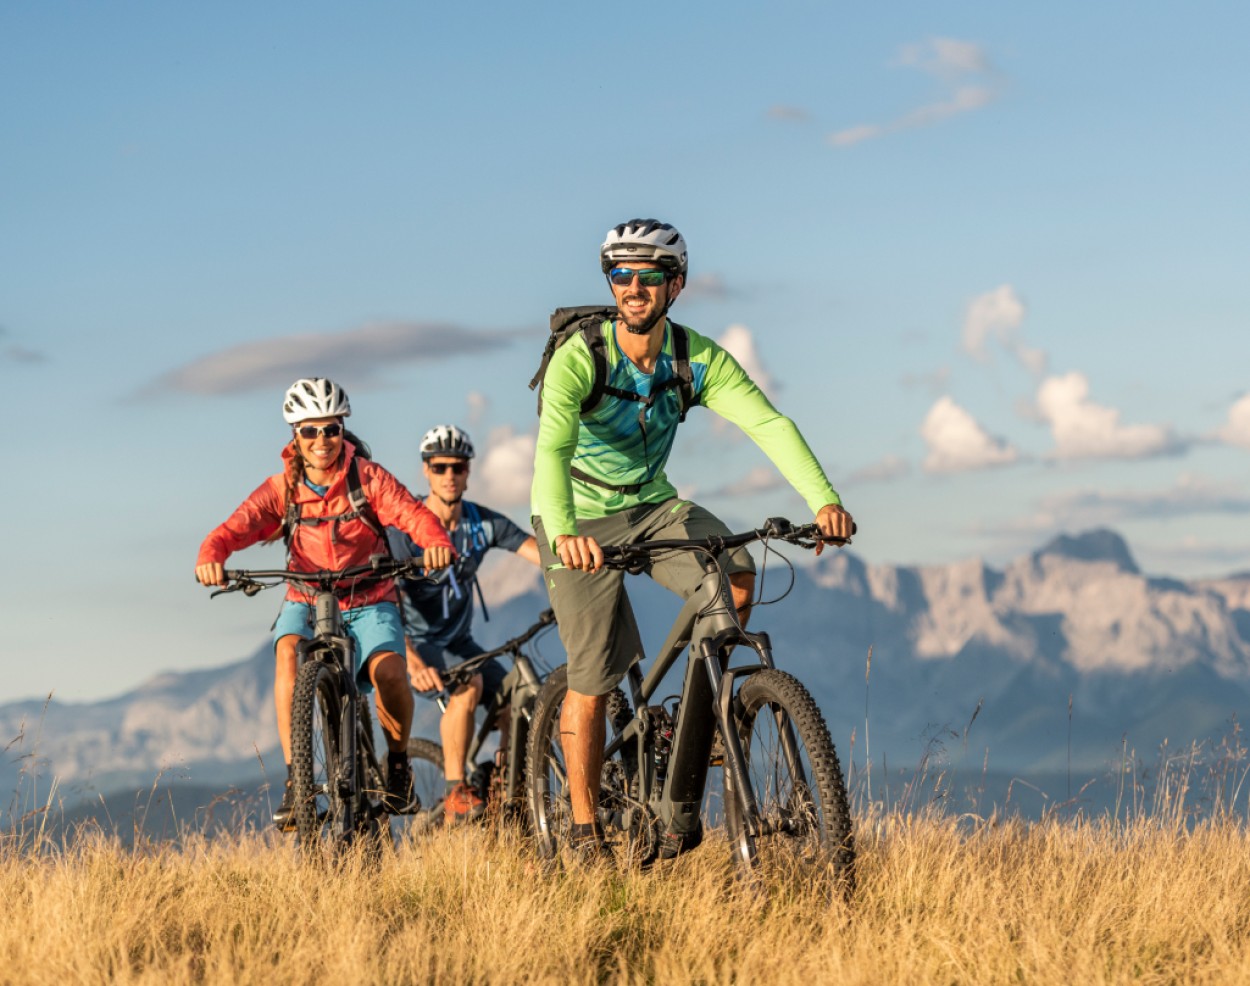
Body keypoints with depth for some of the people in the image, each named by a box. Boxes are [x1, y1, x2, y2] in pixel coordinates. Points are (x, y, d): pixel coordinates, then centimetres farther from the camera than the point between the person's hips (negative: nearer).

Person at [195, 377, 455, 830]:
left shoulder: (368, 478, -9)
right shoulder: (281, 490, -5)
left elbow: (415, 515, -21)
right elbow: (235, 528, -17)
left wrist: (438, 542, -45)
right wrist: (210, 557, -40)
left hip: (369, 602, -1)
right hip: (307, 602, 1)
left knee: (389, 672, -28)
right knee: (288, 651, -32)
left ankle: (398, 761, 4)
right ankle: (293, 779, -26)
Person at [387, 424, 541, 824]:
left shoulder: (484, 523, -2)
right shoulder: (405, 529, -16)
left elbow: (542, 553, -14)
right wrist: (413, 662, -42)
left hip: (459, 642, 5)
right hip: (416, 644, -5)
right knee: (469, 683, -33)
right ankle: (455, 794, -26)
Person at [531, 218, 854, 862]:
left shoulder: (698, 358, -14)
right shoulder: (579, 357, -25)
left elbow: (768, 423, -24)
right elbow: (552, 450, -39)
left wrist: (824, 500, -40)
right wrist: (564, 533, -58)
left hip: (652, 505, 4)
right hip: (580, 518, -3)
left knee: (737, 577, -23)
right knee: (594, 678, -5)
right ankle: (584, 828, 12)